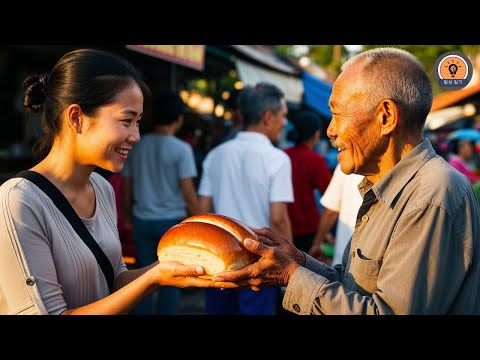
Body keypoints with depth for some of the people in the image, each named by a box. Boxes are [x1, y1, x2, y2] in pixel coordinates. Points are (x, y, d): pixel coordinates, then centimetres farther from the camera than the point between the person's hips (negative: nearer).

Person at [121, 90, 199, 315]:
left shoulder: (136, 146, 3)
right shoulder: (181, 149, -10)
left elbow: (126, 187, 9)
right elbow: (188, 191, -12)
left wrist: (129, 216, 22)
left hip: (142, 220, 4)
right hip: (172, 220, -4)